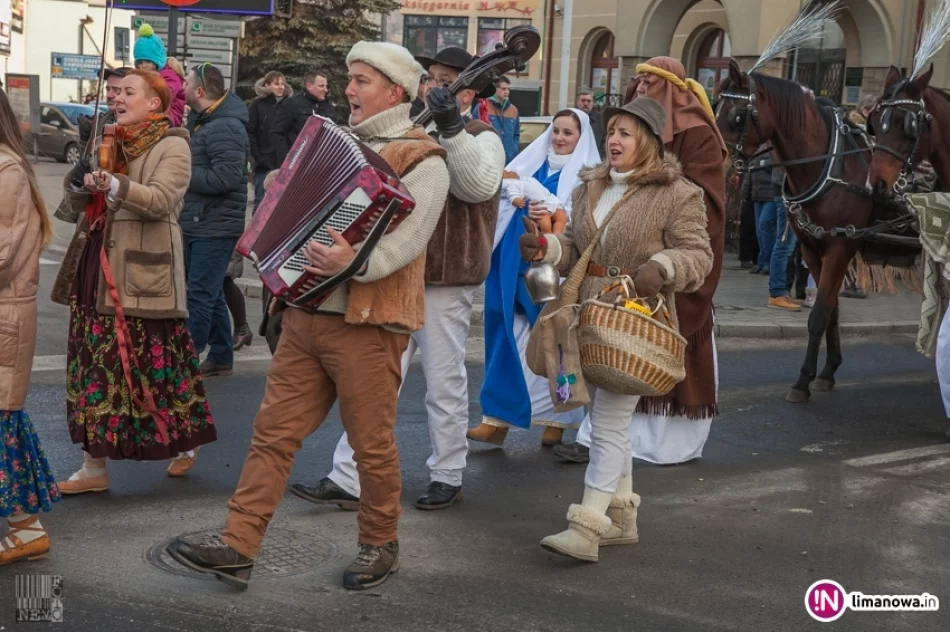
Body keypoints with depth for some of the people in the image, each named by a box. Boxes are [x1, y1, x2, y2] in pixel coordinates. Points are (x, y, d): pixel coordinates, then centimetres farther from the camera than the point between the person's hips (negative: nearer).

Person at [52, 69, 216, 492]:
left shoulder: (172, 145, -5)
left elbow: (162, 200, -20)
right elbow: (81, 202, 17)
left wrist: (116, 185, -35)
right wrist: (79, 183, -6)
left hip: (143, 273, -7)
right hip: (99, 268, 7)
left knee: (157, 364, 0)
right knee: (95, 362, 5)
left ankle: (186, 444, 22)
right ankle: (94, 465, 10)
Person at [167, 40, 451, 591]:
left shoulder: (421, 159, -8)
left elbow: (408, 237, -22)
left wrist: (355, 261, -37)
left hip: (367, 325, -7)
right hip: (306, 314, 7)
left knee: (373, 444, 5)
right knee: (274, 432, 6)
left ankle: (381, 546, 24)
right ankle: (238, 546, 9)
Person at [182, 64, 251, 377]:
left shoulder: (224, 128, -18)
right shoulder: (203, 120, 14)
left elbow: (227, 177, -27)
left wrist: (184, 175, -16)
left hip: (215, 227, -10)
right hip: (198, 224, 10)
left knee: (200, 296, -6)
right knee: (211, 294, 16)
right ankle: (221, 358, 25)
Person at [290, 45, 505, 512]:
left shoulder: (481, 139, -4)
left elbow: (479, 186, -26)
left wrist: (452, 128, -34)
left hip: (445, 280, -6)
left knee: (444, 382, 4)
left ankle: (448, 477, 19)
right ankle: (348, 479, 6)